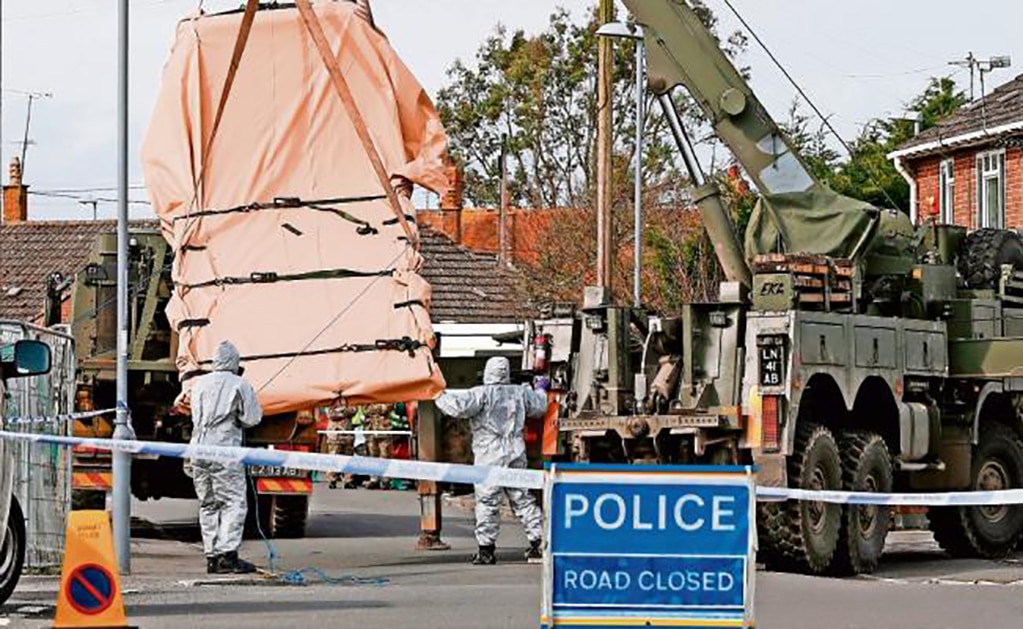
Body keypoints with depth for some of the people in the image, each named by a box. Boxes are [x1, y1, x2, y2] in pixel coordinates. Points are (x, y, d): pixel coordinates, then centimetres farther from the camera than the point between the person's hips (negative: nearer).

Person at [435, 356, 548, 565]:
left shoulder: (483, 393, -9)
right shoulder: (519, 393, 9)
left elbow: (460, 407, -20)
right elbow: (540, 407, 26)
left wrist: (441, 397, -4)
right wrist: (540, 390, 46)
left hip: (490, 456, -5)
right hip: (516, 453, 5)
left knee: (487, 501, -3)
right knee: (522, 499, 12)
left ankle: (486, 549, -5)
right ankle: (537, 543, 10)